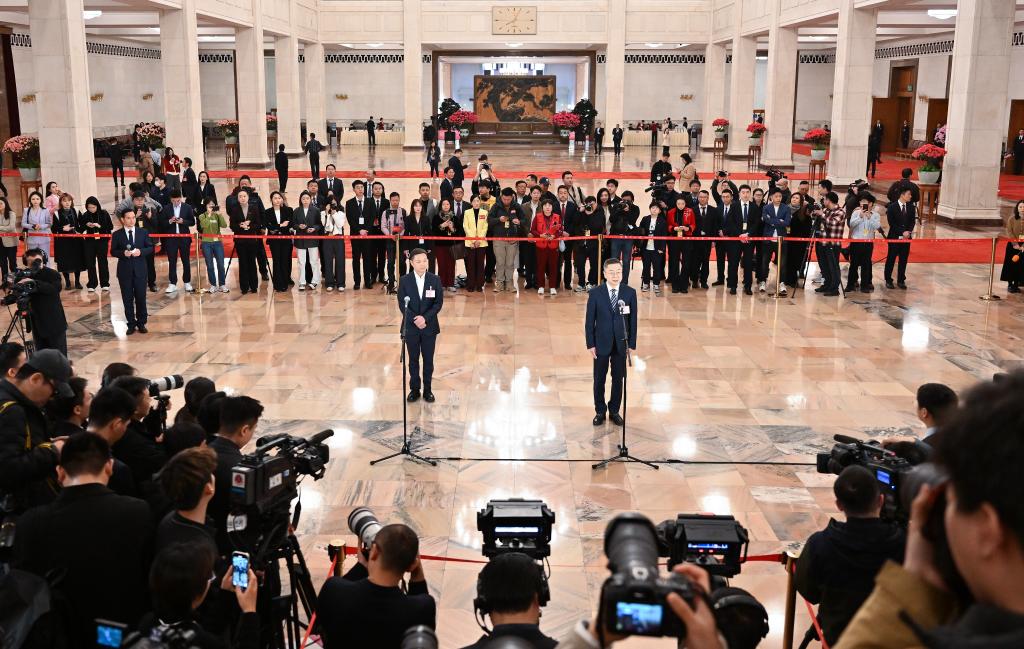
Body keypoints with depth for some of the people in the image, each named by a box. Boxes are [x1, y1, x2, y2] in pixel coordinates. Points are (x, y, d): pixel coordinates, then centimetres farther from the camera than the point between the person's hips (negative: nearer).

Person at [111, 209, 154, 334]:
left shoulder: (143, 232, 4)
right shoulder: (117, 235, 1)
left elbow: (150, 248, 4)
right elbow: (113, 251, 1)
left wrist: (141, 251, -15)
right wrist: (123, 253, -18)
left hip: (140, 269, 1)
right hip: (124, 270, 0)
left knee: (141, 297, 4)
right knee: (127, 299, 4)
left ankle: (141, 323, 15)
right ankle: (131, 324, 12)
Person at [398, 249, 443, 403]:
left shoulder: (435, 279, -3)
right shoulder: (404, 280, -4)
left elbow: (439, 302, -5)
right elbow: (402, 304, -5)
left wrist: (425, 318, -18)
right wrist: (415, 320, -16)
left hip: (429, 326, 0)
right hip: (411, 326, 0)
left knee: (428, 359, 7)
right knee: (413, 360, 9)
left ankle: (427, 389, 18)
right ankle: (414, 389, 19)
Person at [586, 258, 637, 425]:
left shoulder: (630, 293, -4)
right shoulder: (595, 293, -7)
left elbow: (633, 320, -1)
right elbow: (589, 321, -3)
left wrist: (632, 344, -2)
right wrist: (590, 344, -5)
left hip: (621, 344, 1)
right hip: (601, 344, -1)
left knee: (618, 379, 11)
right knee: (599, 380, 9)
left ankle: (614, 411, 27)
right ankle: (600, 411, 26)